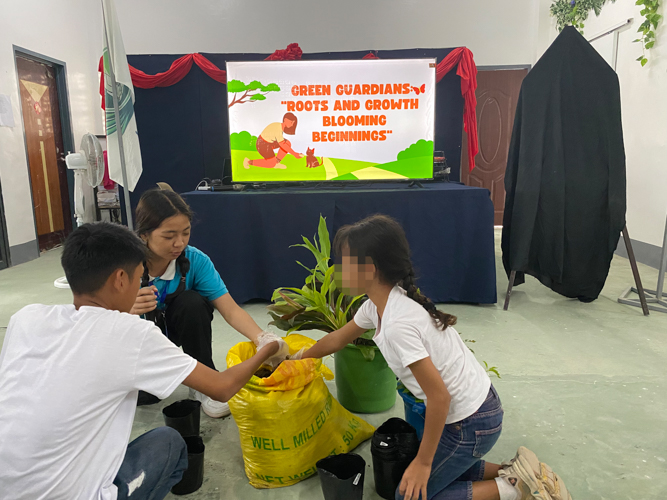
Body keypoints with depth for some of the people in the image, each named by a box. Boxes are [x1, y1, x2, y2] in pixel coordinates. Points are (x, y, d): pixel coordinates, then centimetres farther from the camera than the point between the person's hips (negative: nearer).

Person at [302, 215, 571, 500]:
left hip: (471, 423, -9)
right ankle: (511, 473, 22)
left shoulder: (398, 324, -31)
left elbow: (439, 397, -27)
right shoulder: (378, 304, -3)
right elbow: (338, 339, 15)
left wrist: (424, 462, -15)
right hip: (470, 408, 9)